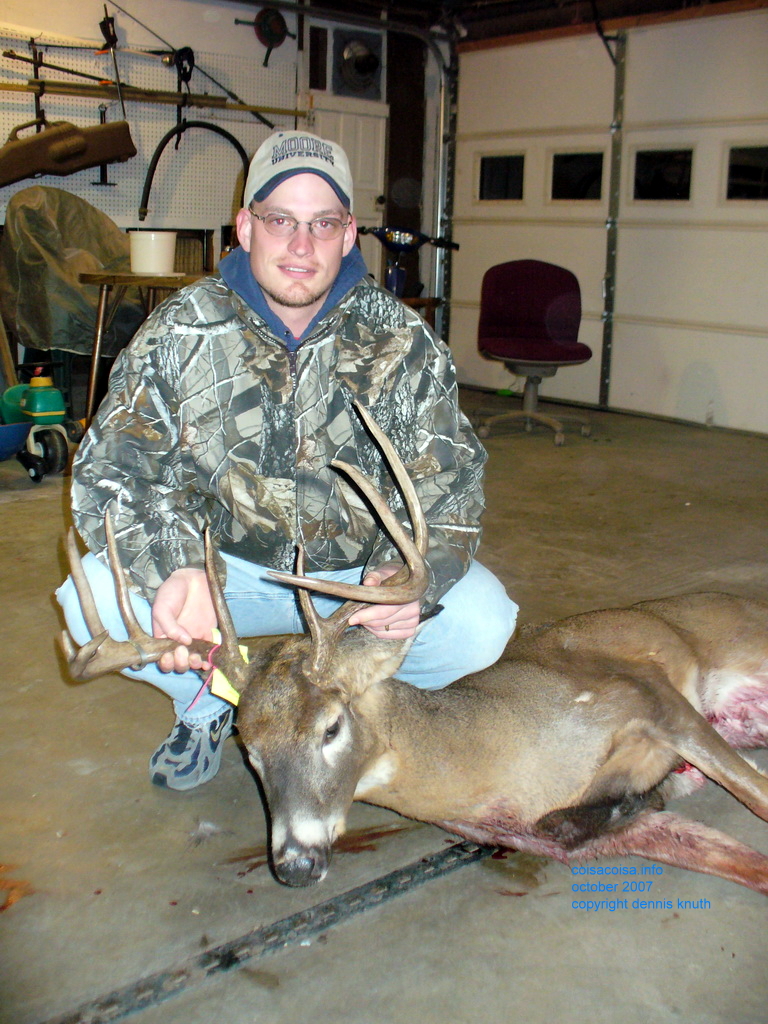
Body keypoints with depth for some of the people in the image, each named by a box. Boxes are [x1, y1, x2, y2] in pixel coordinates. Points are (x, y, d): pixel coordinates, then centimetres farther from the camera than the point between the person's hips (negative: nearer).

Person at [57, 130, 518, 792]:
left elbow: (449, 483, -12)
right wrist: (173, 569, -38)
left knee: (480, 622, -25)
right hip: (228, 567, 0)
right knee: (95, 599, -25)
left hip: (361, 570, 0)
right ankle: (206, 702, 9)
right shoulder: (182, 332, -8)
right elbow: (112, 470, -16)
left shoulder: (402, 341, -8)